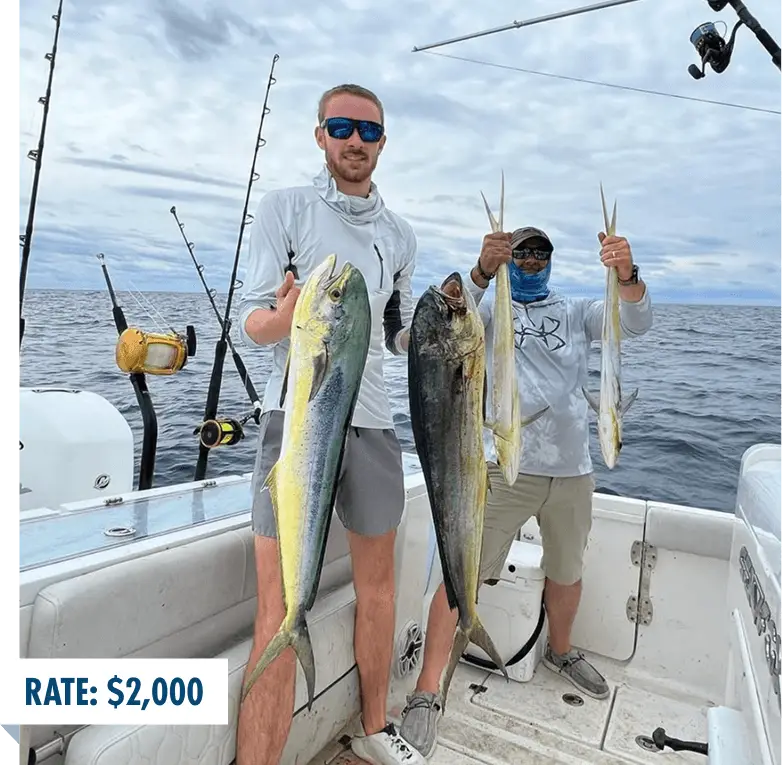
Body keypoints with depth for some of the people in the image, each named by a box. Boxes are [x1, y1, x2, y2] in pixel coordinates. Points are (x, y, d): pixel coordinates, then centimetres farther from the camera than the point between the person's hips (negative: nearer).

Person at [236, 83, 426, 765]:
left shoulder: (401, 236, 15)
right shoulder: (286, 207, 2)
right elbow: (251, 322, -6)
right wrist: (285, 316, -28)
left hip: (372, 419, 5)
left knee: (378, 585, 15)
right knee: (281, 612, -7)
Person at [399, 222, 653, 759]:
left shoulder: (576, 312, 13)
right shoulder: (490, 308, 6)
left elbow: (636, 323, -4)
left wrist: (626, 275, -25)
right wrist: (483, 271, -34)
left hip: (572, 470, 4)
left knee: (567, 573, 21)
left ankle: (561, 651, 48)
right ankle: (427, 693, 4)